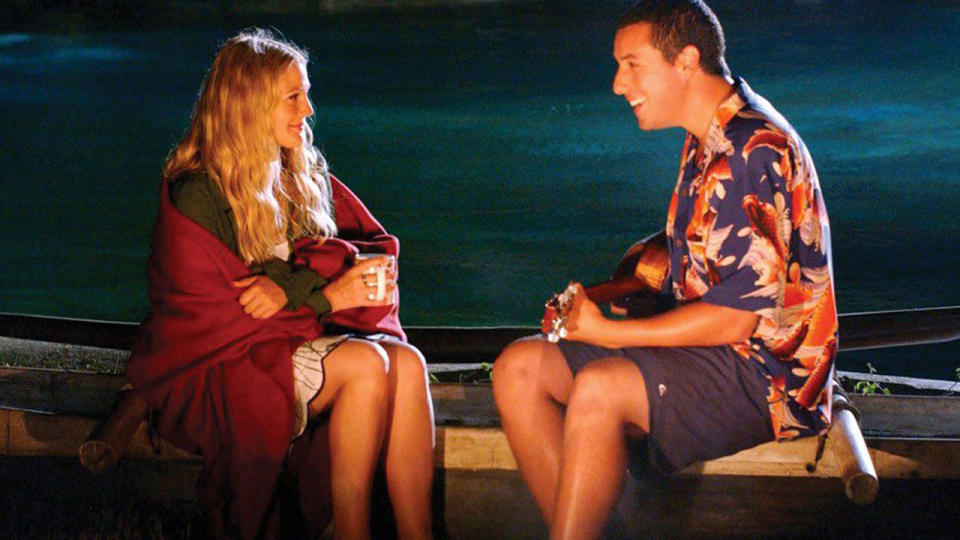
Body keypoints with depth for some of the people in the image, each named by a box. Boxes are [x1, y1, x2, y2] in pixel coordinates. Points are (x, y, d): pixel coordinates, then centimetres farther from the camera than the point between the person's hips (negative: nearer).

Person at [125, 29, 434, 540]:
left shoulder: (309, 177, 8)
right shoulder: (195, 196, -10)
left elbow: (380, 248, 0)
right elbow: (211, 313, -12)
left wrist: (292, 284, -19)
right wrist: (326, 295, -15)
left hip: (304, 339, 5)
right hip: (227, 364, -5)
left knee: (407, 362, -23)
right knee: (365, 363, -28)